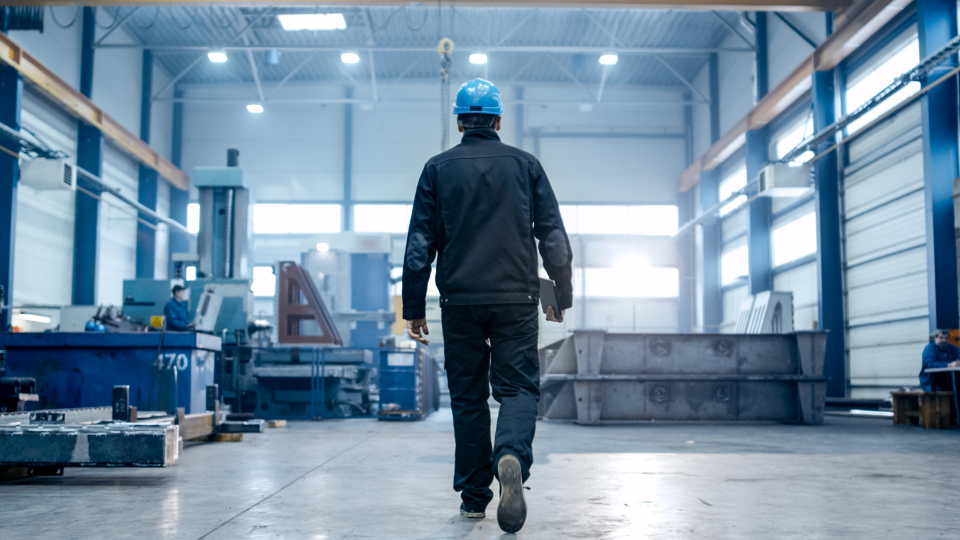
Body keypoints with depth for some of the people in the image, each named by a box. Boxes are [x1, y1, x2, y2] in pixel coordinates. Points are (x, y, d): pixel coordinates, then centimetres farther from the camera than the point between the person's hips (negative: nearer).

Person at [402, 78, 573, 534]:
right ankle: (511, 457, -26)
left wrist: (414, 307, 6)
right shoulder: (526, 165, 7)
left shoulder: (438, 168, 5)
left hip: (459, 301, 1)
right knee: (518, 386, 3)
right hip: (516, 299, 0)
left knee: (467, 396, 9)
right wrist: (562, 297, 15)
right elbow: (554, 239, 5)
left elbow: (420, 244, 1)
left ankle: (474, 495, 14)